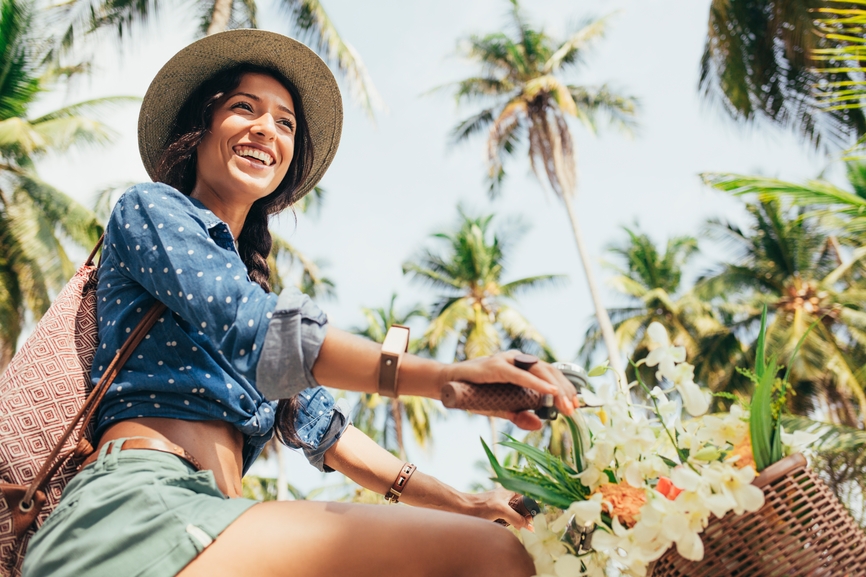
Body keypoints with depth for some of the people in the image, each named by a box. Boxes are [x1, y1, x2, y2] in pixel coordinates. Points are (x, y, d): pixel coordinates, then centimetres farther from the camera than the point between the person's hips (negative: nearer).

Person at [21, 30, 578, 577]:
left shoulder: (248, 280, 28)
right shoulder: (149, 207, 7)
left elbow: (320, 424, 22)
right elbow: (256, 332, -12)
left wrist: (456, 502, 13)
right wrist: (447, 377, -19)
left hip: (205, 514, 8)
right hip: (139, 505, -8)